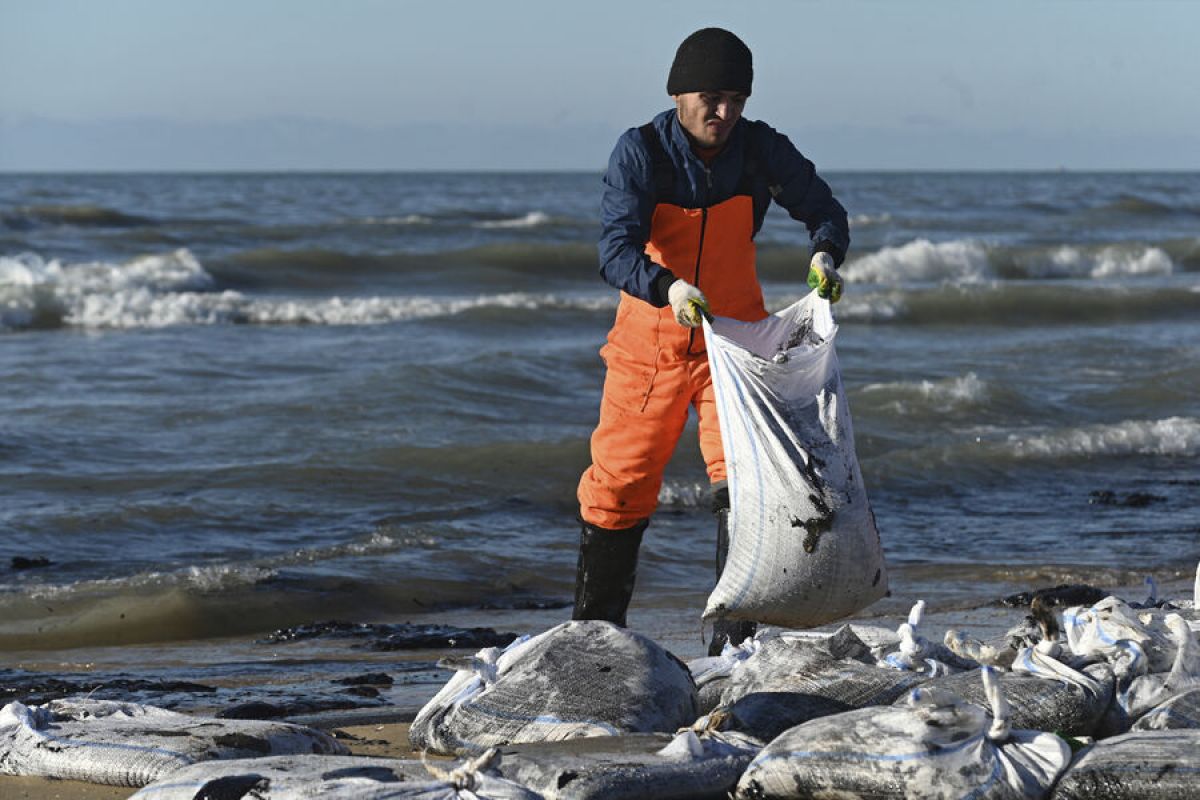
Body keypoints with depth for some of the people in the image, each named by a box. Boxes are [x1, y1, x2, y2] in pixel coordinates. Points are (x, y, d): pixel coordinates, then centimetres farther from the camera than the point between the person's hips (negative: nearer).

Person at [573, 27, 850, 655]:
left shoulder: (761, 149, -8)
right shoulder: (640, 152, -16)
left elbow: (822, 209, 3)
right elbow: (616, 250, -26)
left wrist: (825, 254, -21)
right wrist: (668, 288, -46)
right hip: (651, 340, -1)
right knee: (619, 485, 4)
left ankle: (733, 643, -6)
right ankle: (592, 632, 20)